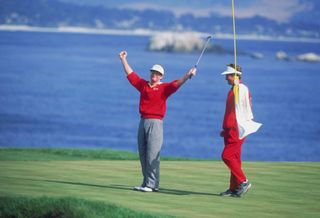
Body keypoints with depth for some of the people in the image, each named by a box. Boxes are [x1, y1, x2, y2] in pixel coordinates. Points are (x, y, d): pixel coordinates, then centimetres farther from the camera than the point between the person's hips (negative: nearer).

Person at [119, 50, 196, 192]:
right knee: (142, 154, 9)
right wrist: (123, 59, 28)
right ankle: (146, 183, 15)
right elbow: (130, 74, 24)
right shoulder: (143, 84, 15)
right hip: (143, 122, 6)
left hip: (155, 123, -6)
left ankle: (152, 184, -9)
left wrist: (187, 76, -30)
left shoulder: (164, 88, 0)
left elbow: (176, 84, -14)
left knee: (152, 155, -9)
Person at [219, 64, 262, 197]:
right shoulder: (232, 90, 19)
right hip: (230, 130, 10)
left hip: (237, 130, -10)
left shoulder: (242, 89, -12)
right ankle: (234, 189, 11)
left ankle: (243, 182, -8)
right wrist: (225, 129, 25)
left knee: (227, 156, -13)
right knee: (234, 158, 9)